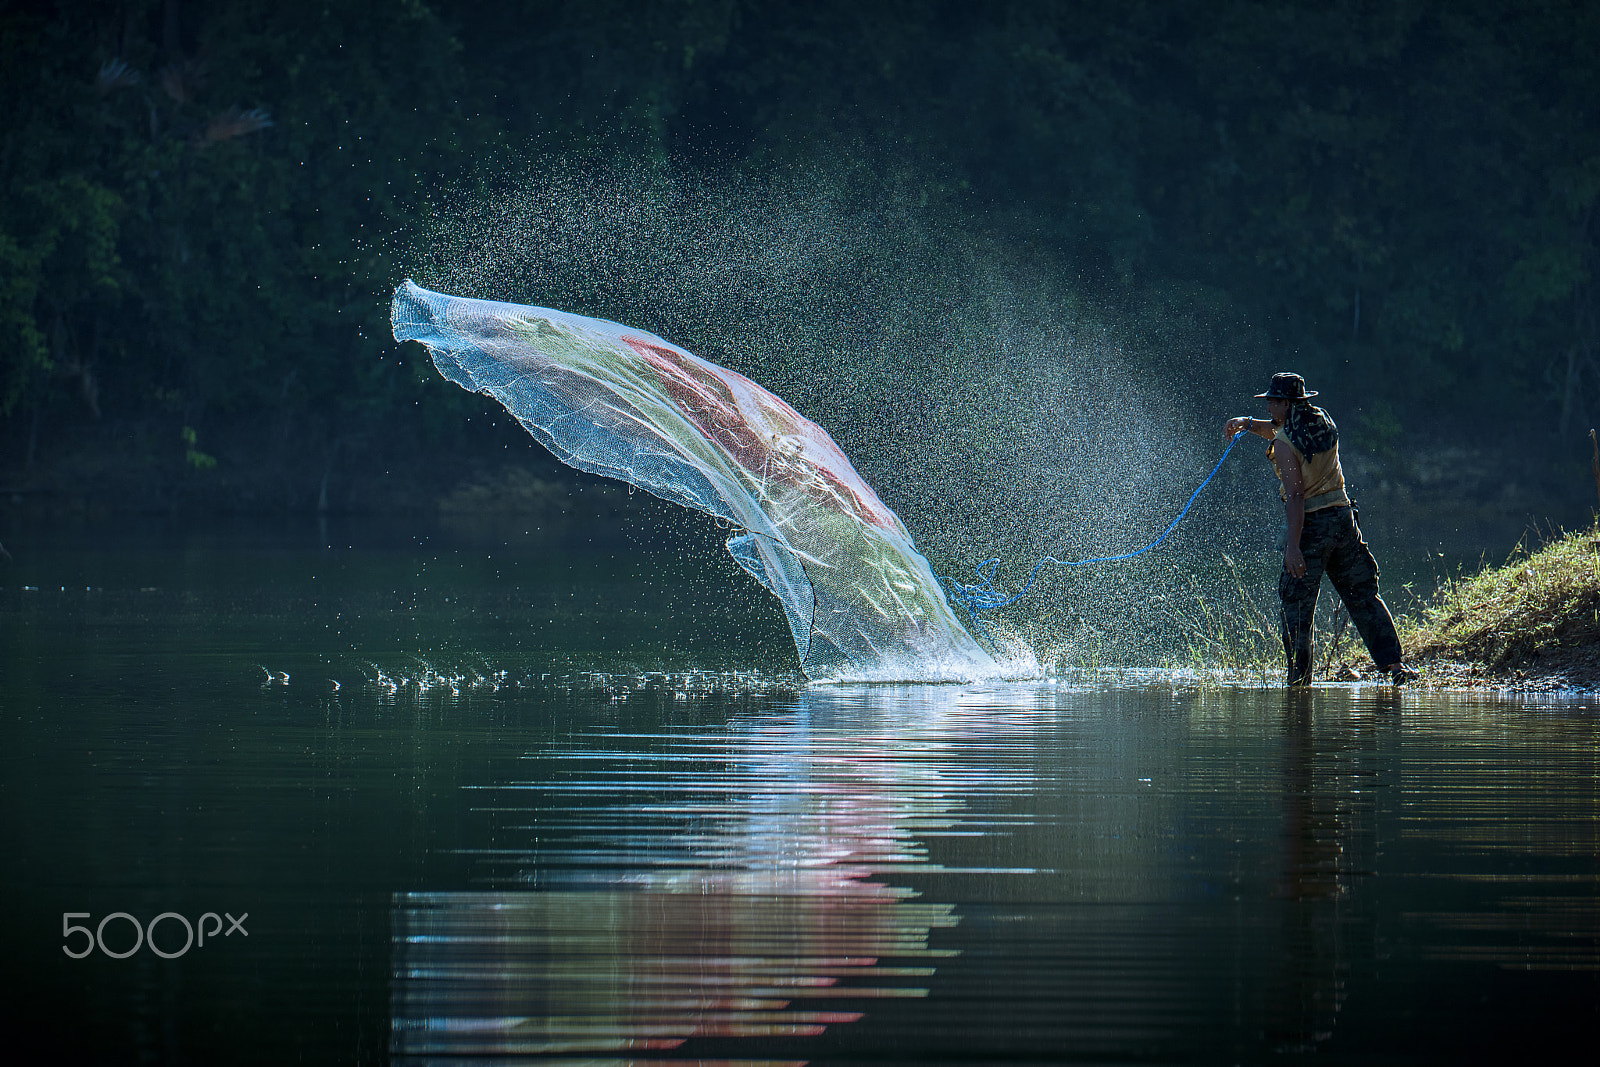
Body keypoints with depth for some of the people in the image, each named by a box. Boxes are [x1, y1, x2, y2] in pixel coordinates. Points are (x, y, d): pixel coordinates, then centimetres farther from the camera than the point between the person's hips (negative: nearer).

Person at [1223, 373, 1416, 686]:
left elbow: (1295, 496, -21)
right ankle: (1394, 663, 2)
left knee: (1297, 605, 4)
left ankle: (1299, 677, 3)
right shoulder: (1323, 422, 8)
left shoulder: (1284, 443, -14)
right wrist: (1246, 423, 13)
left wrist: (1293, 546, -22)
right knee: (1363, 597, 11)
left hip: (1310, 523, -6)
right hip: (1343, 517, 6)